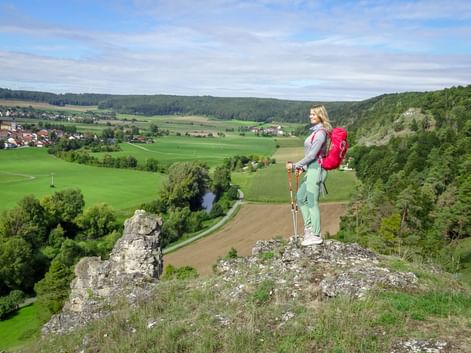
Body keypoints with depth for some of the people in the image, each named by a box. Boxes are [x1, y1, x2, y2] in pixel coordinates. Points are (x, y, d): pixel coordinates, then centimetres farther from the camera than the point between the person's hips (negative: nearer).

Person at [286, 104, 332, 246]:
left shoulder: (320, 133, -16)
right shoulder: (316, 131, 13)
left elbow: (312, 155, -19)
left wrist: (295, 165, -15)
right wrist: (303, 167, 14)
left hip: (316, 169, -10)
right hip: (312, 169, 10)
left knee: (312, 202, -3)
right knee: (301, 197, 18)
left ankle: (316, 235, 6)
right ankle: (309, 228, 27)